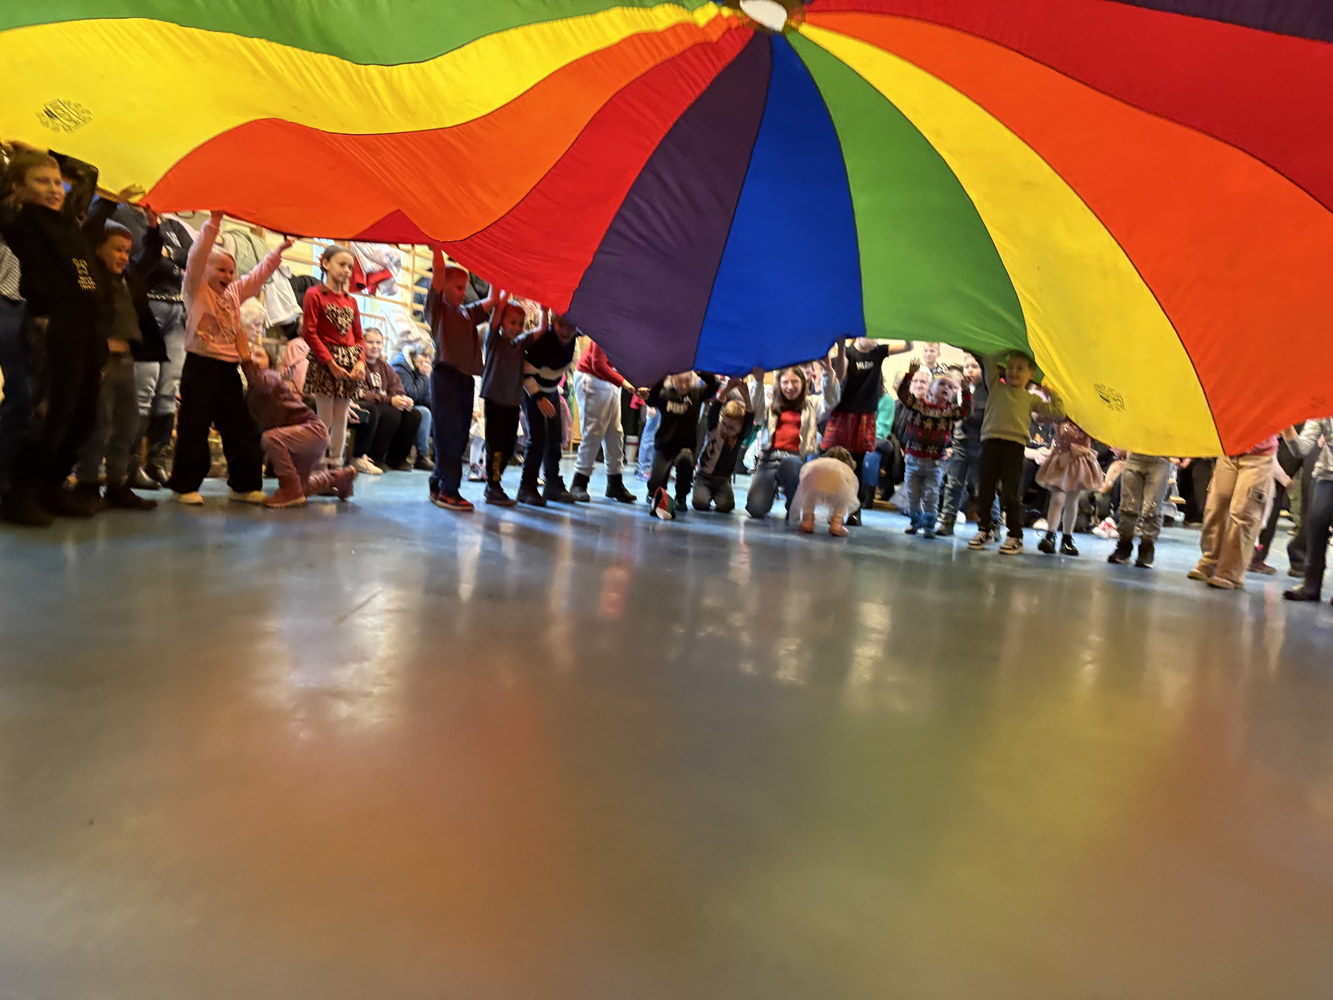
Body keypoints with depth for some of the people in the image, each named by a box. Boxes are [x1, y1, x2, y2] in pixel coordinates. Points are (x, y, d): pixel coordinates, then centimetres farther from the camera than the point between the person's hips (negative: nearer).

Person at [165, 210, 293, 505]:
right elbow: (196, 257, -14)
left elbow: (260, 272, 23)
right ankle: (184, 486, 5)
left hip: (229, 368, 6)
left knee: (241, 428, 6)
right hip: (201, 366, -6)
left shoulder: (235, 293, 17)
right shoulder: (196, 290, 0)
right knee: (194, 427, -3)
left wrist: (280, 249, 19)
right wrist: (213, 224, -19)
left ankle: (244, 485, 13)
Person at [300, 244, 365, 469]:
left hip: (350, 363, 5)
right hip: (324, 362, -5)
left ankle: (336, 465, 14)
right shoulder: (314, 294, -2)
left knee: (341, 420, 7)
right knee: (325, 421, -4)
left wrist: (361, 361, -5)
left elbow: (359, 337, 13)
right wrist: (331, 363, -16)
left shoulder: (351, 301, 15)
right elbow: (309, 333, -9)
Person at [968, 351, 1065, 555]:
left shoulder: (1031, 399, 16)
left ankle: (1015, 536, 5)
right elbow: (989, 361, 13)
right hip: (991, 441, 2)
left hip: (1014, 444, -1)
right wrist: (1006, 352, 20)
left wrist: (1052, 392, 18)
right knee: (985, 489, 5)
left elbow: (1058, 413, 14)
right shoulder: (997, 387, 18)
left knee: (1011, 492, -3)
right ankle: (985, 529, 18)